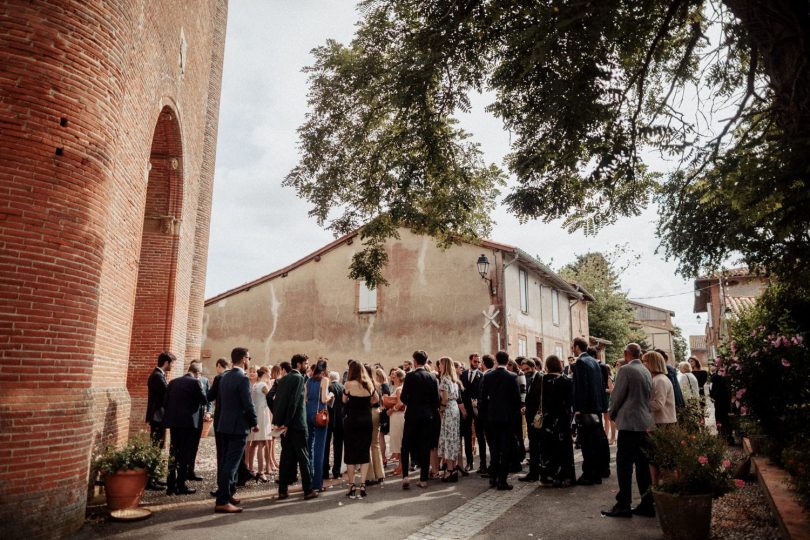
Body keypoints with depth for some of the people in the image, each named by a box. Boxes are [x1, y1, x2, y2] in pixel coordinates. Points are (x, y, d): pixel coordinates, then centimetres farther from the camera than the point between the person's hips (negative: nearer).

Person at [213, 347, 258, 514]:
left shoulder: (224, 377, 9)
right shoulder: (242, 378, -17)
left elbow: (219, 401, 14)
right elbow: (248, 404, -18)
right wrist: (254, 423, -4)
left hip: (224, 425, 9)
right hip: (238, 426, -9)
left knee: (226, 462, 16)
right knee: (231, 464, -6)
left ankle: (227, 495, 26)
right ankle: (222, 501, -5)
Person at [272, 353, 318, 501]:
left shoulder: (283, 379, 13)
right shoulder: (299, 378, -11)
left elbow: (275, 399, 12)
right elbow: (294, 401, -18)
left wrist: (278, 420, 11)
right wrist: (287, 423, -15)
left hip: (284, 424, 7)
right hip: (296, 423, -7)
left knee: (286, 457, 11)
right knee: (303, 457, 0)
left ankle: (283, 490, 13)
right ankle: (308, 490, 5)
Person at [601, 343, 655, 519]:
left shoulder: (625, 370, -12)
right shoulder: (647, 371, 10)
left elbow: (617, 395, -10)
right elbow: (649, 396, 16)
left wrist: (612, 414, 7)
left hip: (629, 422, -7)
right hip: (645, 423, 8)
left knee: (624, 465, -3)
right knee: (643, 464, 12)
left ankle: (623, 505, 0)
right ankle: (647, 504, 15)